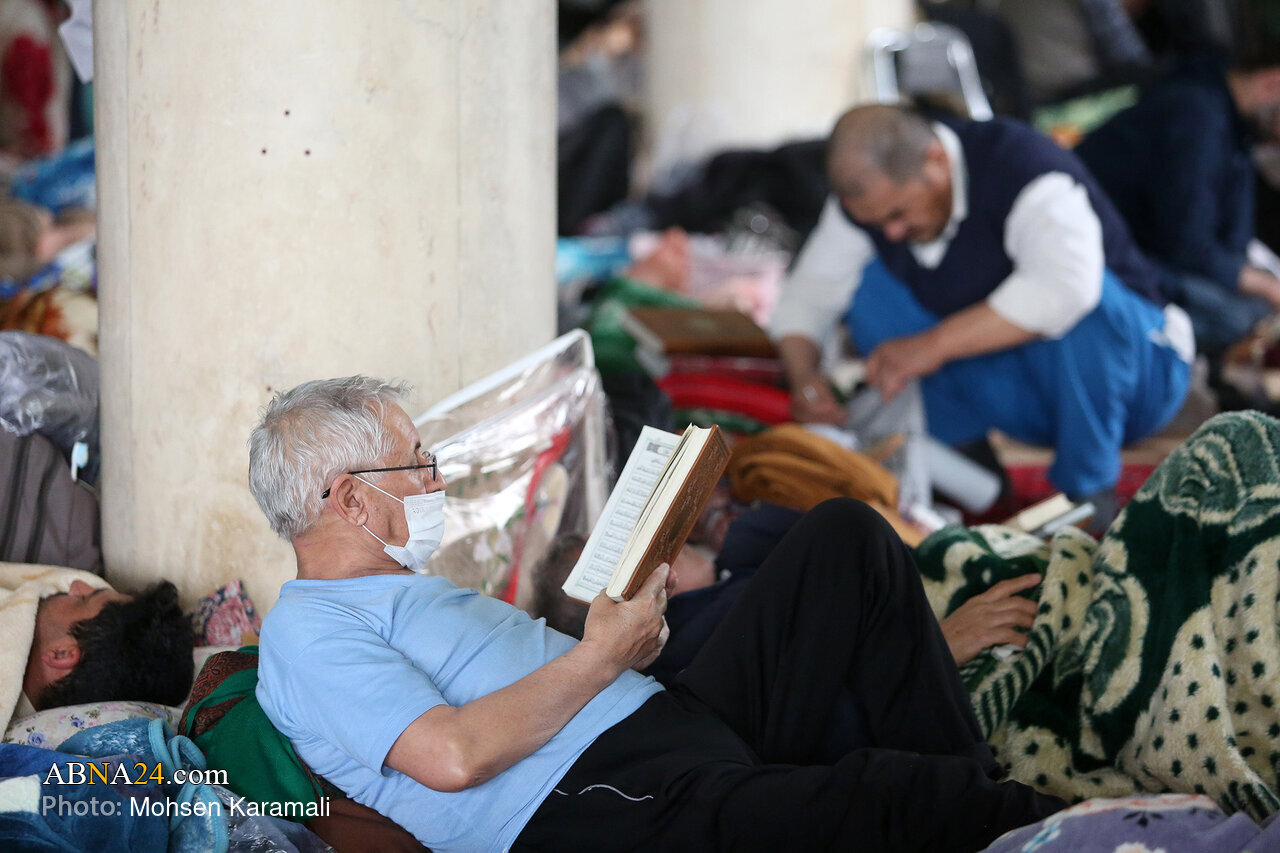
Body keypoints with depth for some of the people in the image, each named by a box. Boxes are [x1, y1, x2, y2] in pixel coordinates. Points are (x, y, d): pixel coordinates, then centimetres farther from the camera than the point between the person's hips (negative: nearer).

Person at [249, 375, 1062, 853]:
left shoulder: (409, 589, 29)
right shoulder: (308, 632, -4)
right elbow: (453, 756, -19)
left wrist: (628, 625, 12)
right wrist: (600, 656, -9)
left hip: (680, 722, 11)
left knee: (846, 536, 5)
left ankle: (964, 787, 0)